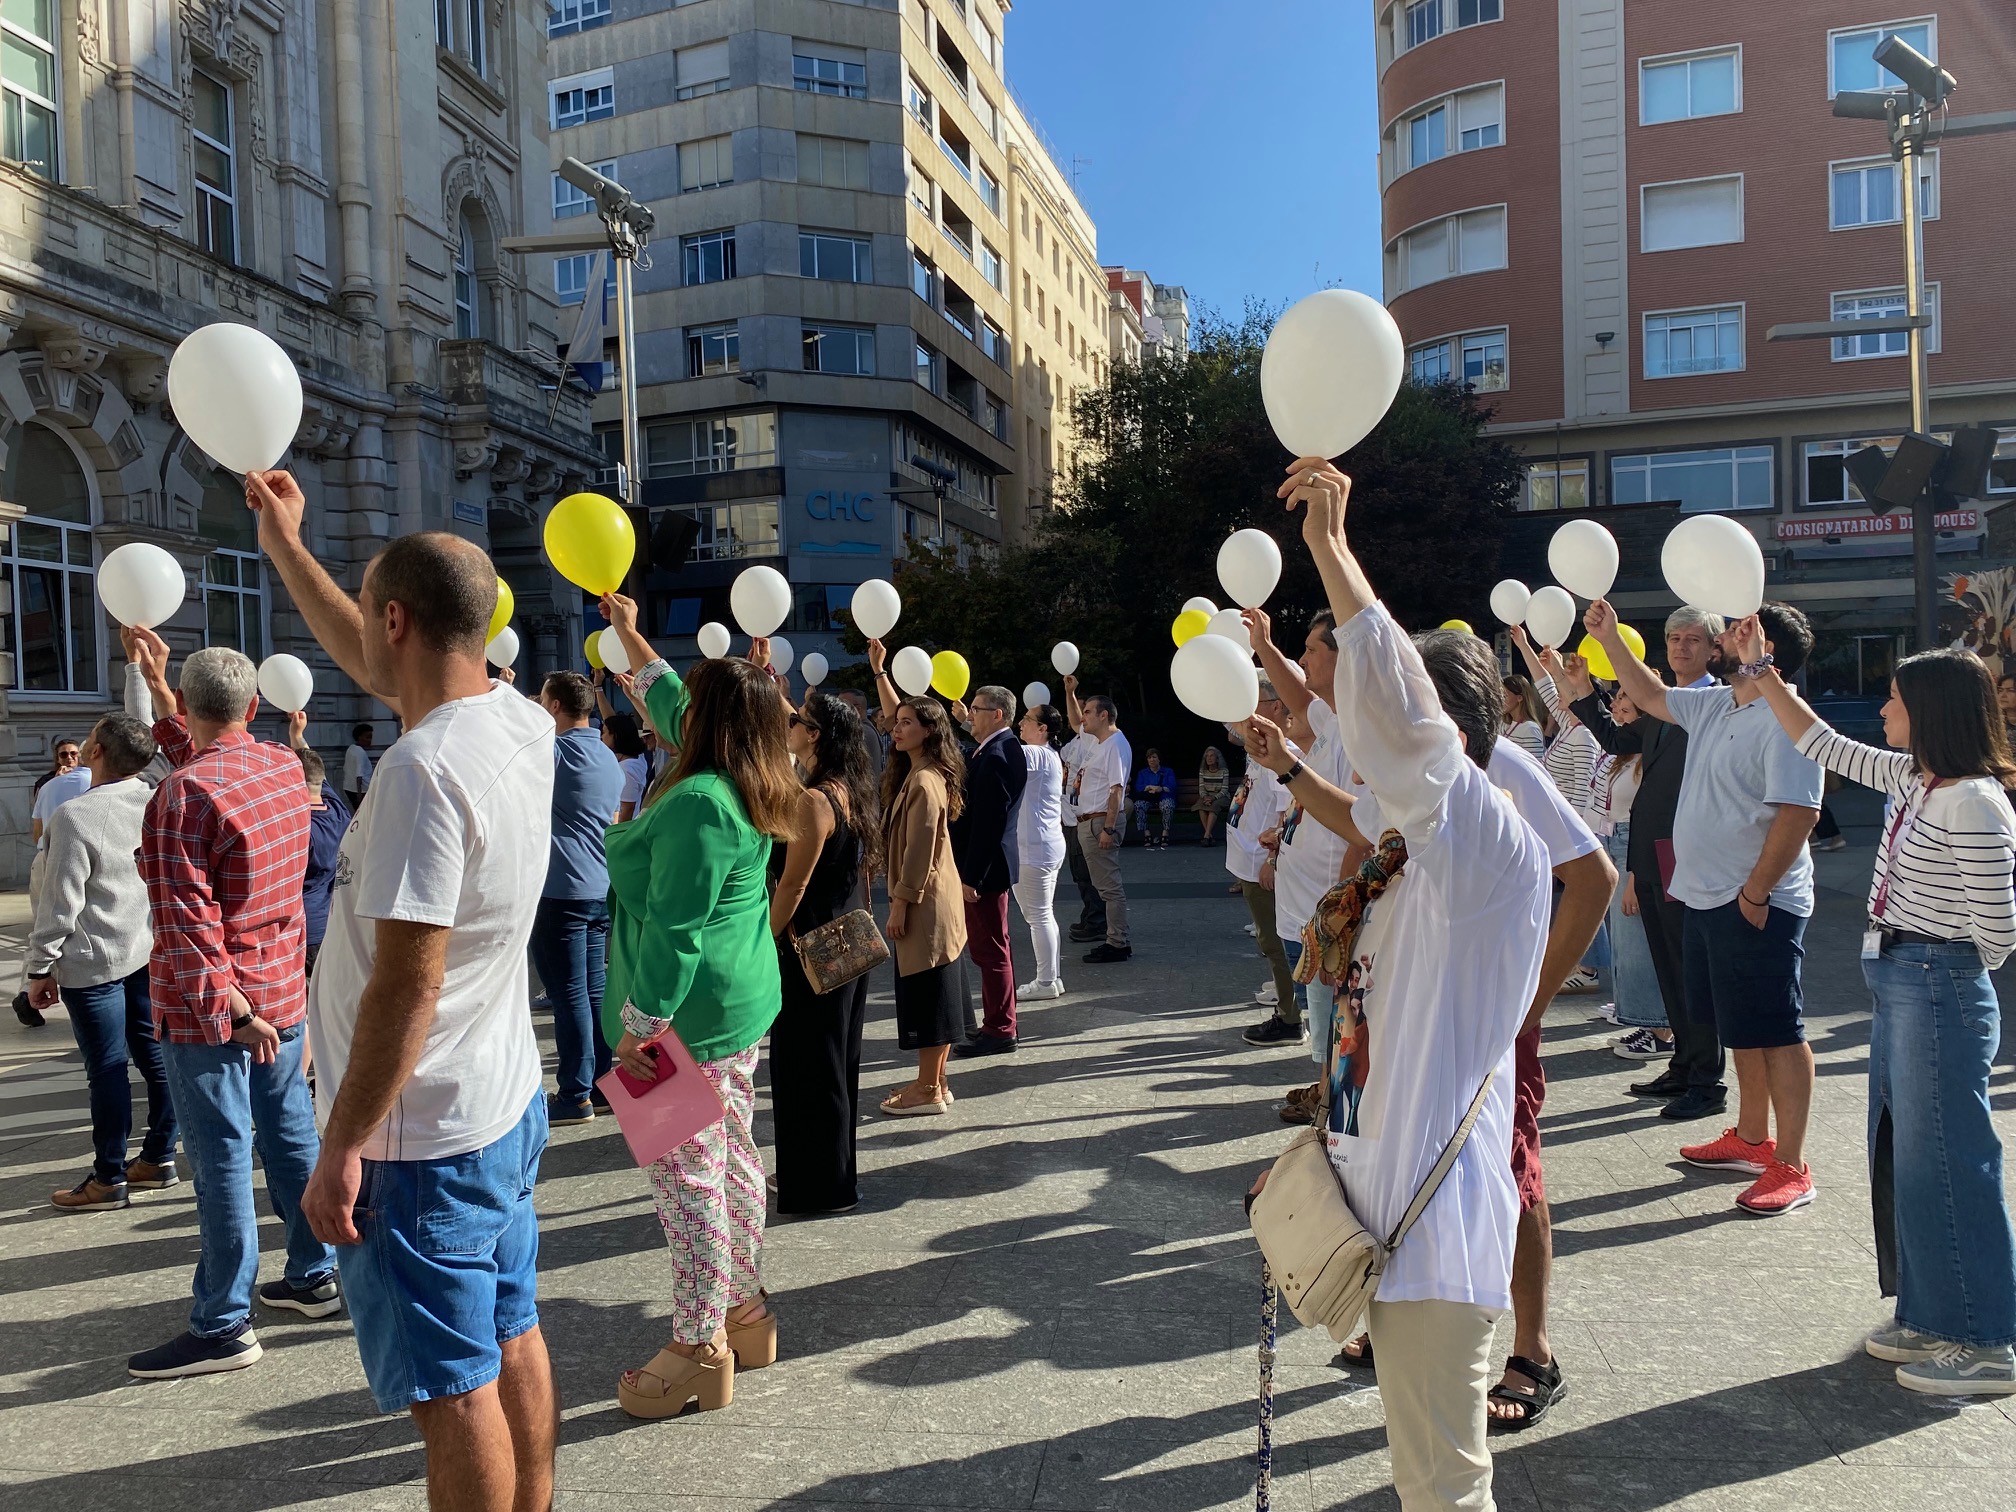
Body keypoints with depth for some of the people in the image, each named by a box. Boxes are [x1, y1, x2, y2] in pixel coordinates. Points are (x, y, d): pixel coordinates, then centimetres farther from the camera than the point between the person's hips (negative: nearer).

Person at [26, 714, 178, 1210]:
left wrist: (40, 969, -6)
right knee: (155, 1058, 12)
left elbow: (60, 902, -15)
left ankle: (108, 1179, 13)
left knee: (107, 1071, 2)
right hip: (150, 952, 6)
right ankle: (158, 1159, 24)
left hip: (95, 962, -6)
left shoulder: (75, 816, -19)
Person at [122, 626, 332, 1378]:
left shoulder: (182, 792, -19)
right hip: (284, 990, 7)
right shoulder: (285, 766, 2)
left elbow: (185, 920, -23)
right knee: (289, 1131, 17)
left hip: (209, 1004, -7)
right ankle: (313, 1274, 30)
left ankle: (222, 1327, 11)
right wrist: (155, 685, 25)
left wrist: (227, 1010, -22)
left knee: (222, 1156, 0)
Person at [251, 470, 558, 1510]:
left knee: (454, 1389, 5)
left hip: (422, 1139, -9)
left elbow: (407, 986, -26)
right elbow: (372, 667, 20)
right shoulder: (521, 722, 1)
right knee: (512, 1344, 21)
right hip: (509, 1106, 9)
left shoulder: (423, 769, -25)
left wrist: (341, 1149, -17)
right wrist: (284, 547, 26)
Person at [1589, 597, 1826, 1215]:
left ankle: (1791, 1167, 4)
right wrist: (1610, 637, 22)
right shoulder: (1716, 706, 11)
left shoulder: (1785, 722, -18)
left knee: (1777, 1032, -3)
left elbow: (1798, 813, -24)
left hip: (1757, 906, -10)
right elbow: (1650, 697, 27)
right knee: (1742, 1029, 19)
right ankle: (1751, 1140, 31)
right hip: (1706, 898, 10)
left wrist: (1756, 893, -23)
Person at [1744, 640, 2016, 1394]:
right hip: (1897, 991, 10)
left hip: (1937, 997, -10)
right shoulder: (1912, 781, 6)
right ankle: (1931, 1317, 30)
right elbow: (1823, 745, 19)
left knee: (1944, 1163, 0)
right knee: (1903, 1156, 17)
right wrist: (1760, 670, 18)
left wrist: (1943, 971, -1)